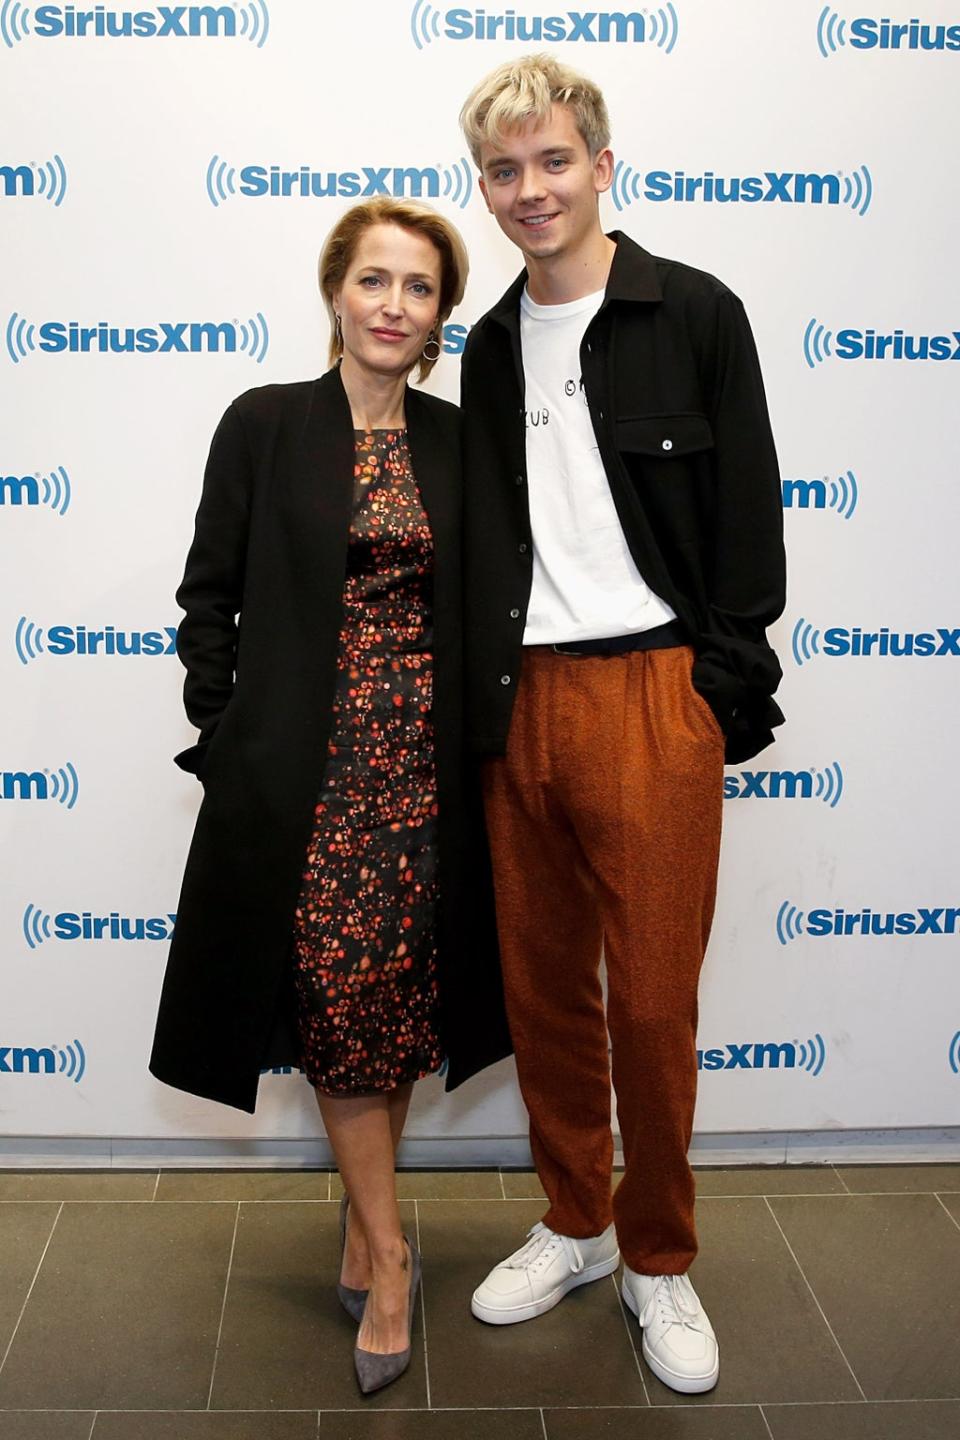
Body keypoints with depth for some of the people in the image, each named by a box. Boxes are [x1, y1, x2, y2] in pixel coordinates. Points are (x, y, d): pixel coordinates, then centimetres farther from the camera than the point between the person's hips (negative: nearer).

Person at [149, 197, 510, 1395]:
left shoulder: (455, 440, 8)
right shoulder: (264, 424, 0)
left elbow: (478, 601, 12)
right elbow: (209, 592, 1)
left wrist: (477, 735, 5)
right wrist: (224, 734, -3)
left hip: (423, 758, 3)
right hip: (304, 762, -2)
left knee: (399, 990, 9)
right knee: (340, 993, -1)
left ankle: (361, 1208, 30)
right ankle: (386, 1251, 13)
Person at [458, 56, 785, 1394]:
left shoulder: (695, 314, 0)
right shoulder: (493, 346, 14)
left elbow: (747, 519, -3)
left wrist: (727, 686, -9)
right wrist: (483, 702, 9)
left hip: (652, 695, -4)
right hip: (520, 705, 5)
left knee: (654, 1000, 3)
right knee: (543, 989, 11)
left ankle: (660, 1260, 24)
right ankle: (575, 1226, 31)